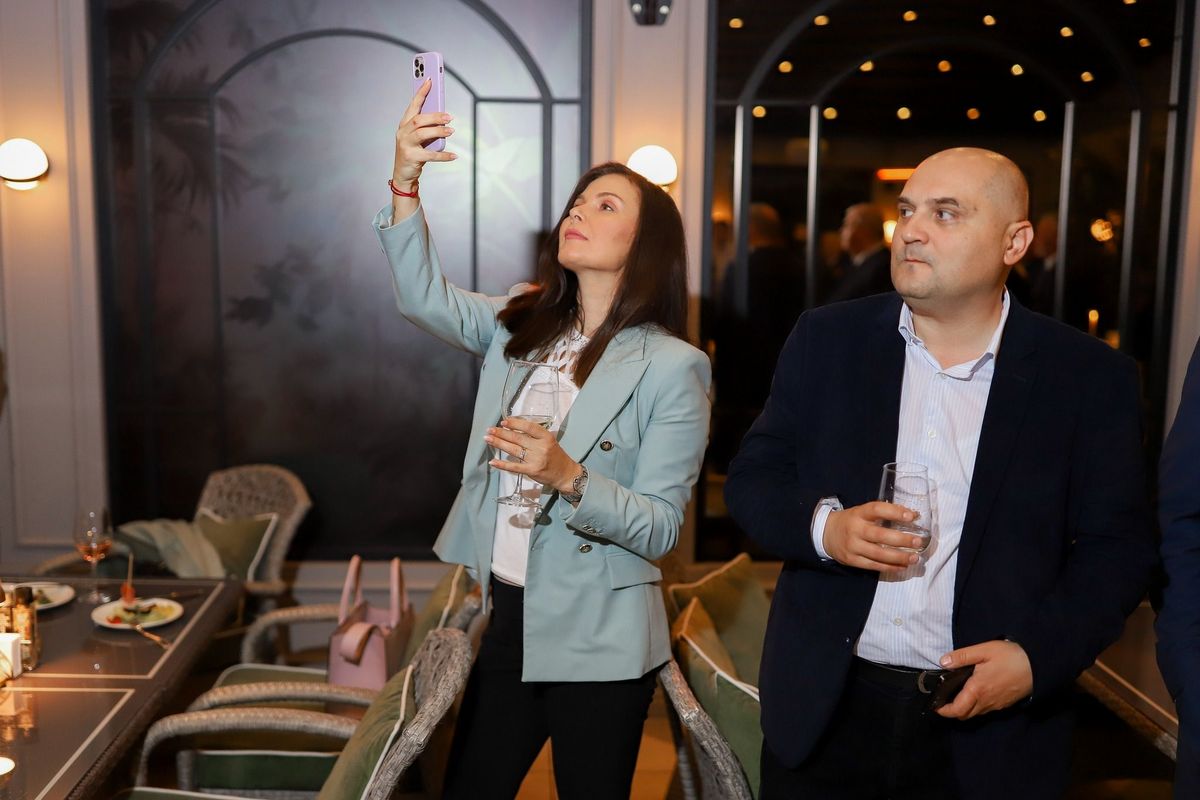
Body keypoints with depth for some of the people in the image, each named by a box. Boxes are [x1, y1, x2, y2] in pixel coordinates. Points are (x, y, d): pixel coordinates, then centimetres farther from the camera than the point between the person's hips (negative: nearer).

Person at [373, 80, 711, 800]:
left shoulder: (672, 367, -12)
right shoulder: (519, 325, 5)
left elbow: (660, 530, -14)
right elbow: (425, 296, -11)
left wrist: (568, 478, -29)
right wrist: (406, 182, -22)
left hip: (597, 640, -4)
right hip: (503, 615, 5)